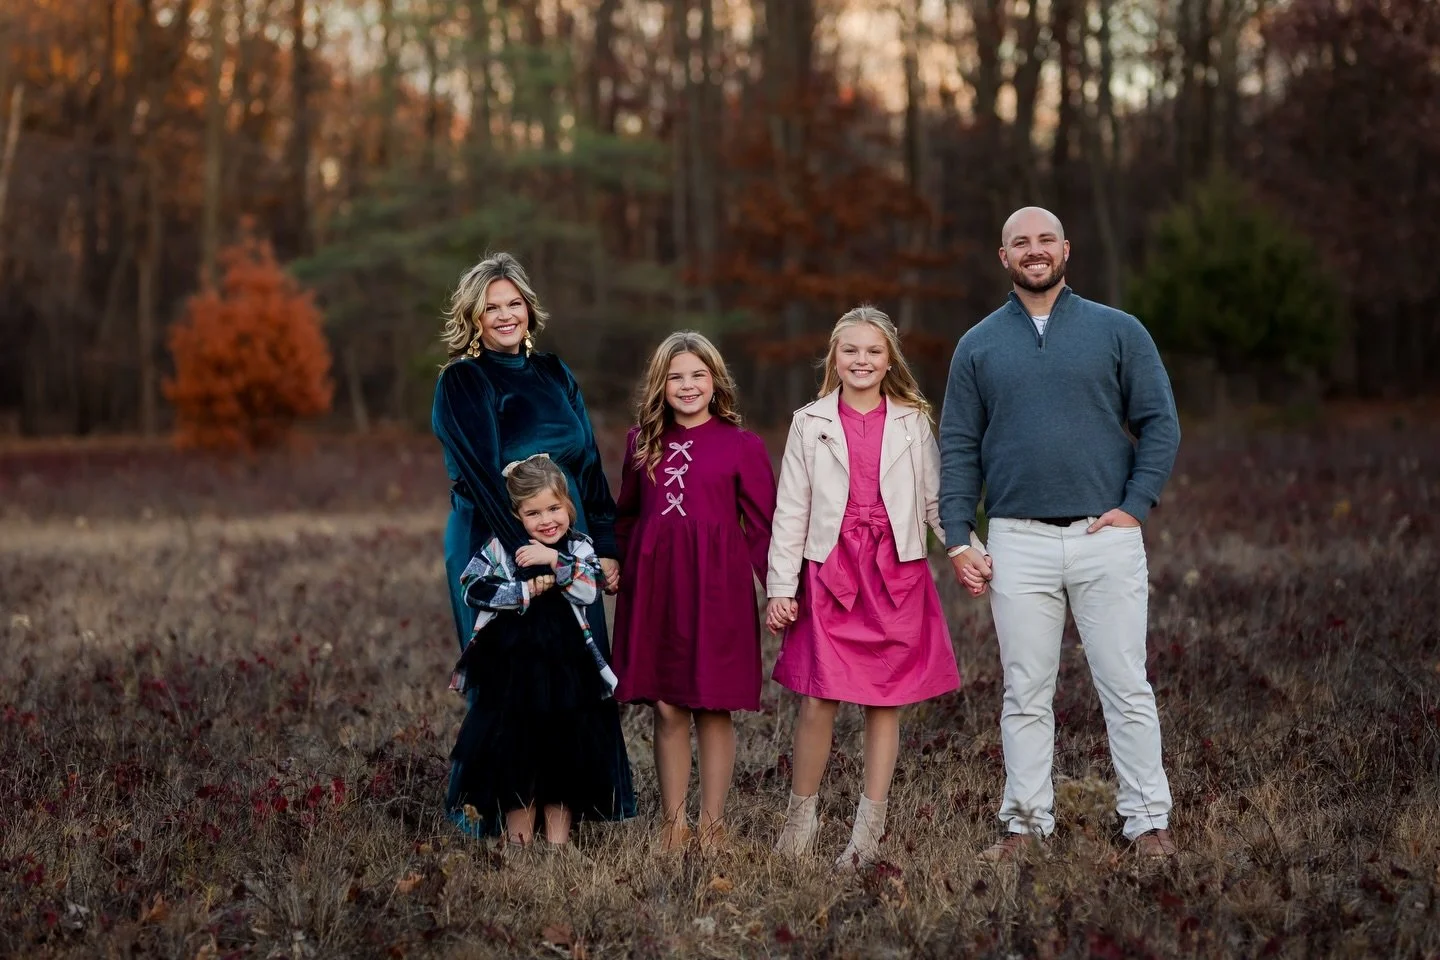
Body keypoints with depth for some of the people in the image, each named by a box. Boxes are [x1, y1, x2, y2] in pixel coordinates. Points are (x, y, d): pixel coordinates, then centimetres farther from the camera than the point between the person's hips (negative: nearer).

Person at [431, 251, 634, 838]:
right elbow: (480, 475, -14)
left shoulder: (554, 375, 13)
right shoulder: (460, 382, -4)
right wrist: (530, 552, -20)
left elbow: (588, 465, 13)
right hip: (496, 552, -5)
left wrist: (605, 546, 6)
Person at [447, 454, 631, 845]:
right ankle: (518, 838, 16)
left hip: (566, 670, 1)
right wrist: (526, 591, -14)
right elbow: (473, 588, -11)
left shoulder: (579, 547, 3)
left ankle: (558, 838, 18)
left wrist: (555, 561, -23)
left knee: (564, 751, 7)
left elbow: (589, 590, -12)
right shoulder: (500, 548, -1)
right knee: (512, 751, 4)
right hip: (511, 670, -1)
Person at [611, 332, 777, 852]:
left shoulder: (741, 445, 0)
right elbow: (626, 517, 18)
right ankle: (673, 823, 13)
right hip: (654, 584, 3)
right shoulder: (642, 442, 10)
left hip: (717, 586, -3)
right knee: (666, 707, 5)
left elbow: (763, 524, 0)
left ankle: (712, 823, 13)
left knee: (713, 707, 2)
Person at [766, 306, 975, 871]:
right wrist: (781, 585, 1)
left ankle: (868, 831, 8)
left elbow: (935, 500, 12)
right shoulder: (810, 423, 7)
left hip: (897, 574, 1)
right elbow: (791, 510, 6)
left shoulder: (912, 424, 9)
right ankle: (801, 815, 10)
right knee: (818, 699, -7)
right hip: (829, 571, -1)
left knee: (885, 702, 2)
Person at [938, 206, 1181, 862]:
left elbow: (1160, 425, 4)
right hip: (1018, 543, 1)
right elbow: (958, 448, 9)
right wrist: (958, 540, 1)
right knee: (1025, 693, 5)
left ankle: (1148, 821, 7)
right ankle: (1026, 823, 13)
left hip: (1106, 537, -1)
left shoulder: (1118, 332, 6)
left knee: (1126, 687, 0)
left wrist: (1135, 507, -7)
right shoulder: (979, 346, 10)